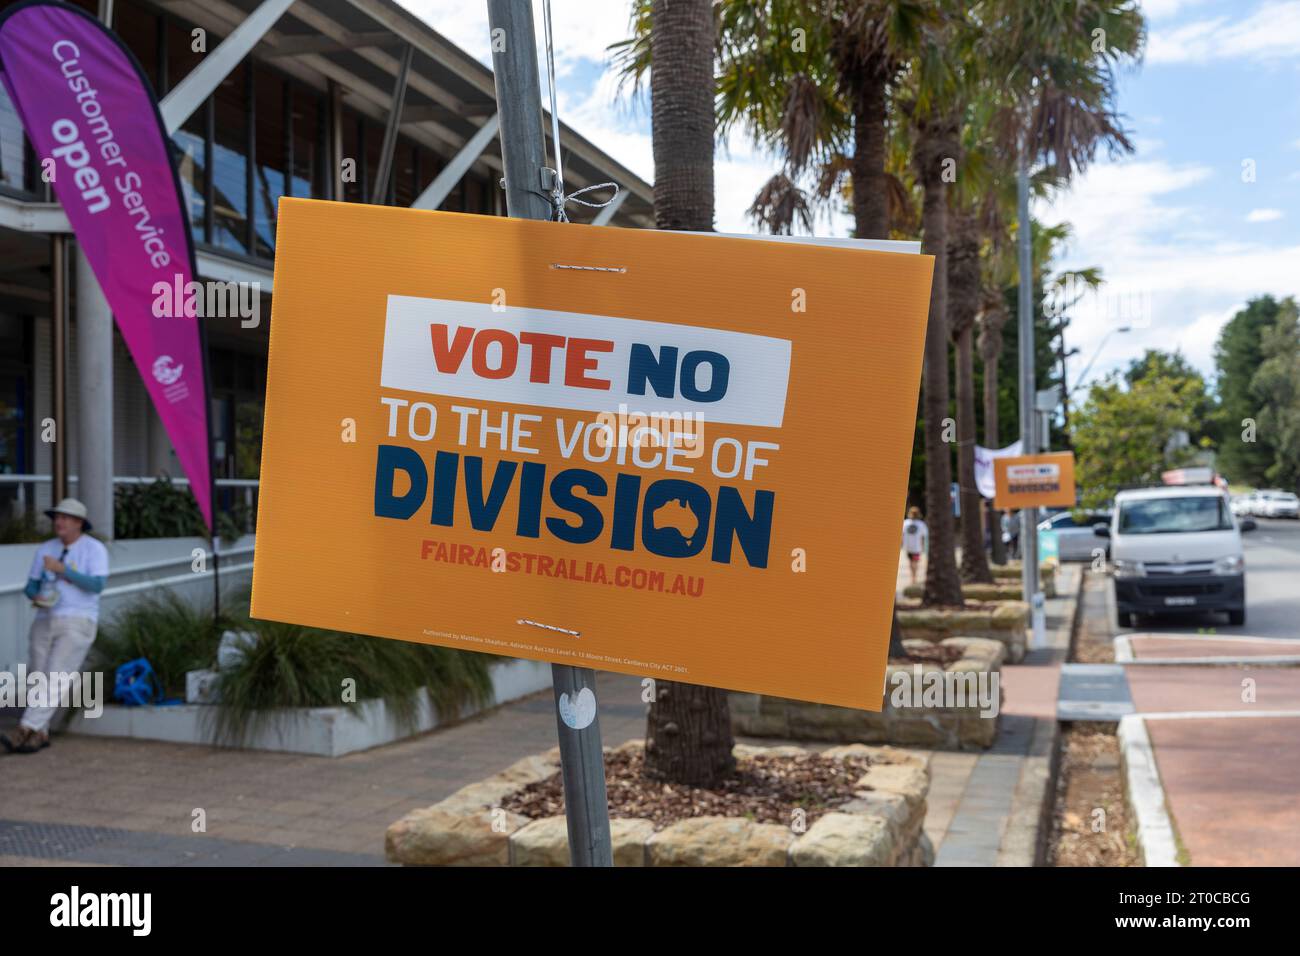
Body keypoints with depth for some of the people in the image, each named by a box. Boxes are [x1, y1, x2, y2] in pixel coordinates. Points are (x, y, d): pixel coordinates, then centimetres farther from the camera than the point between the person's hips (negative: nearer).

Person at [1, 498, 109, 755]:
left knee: (55, 678, -16)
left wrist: (62, 569, -23)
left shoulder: (94, 549, -4)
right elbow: (30, 586, 13)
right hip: (45, 621, 6)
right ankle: (40, 734, 16)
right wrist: (36, 596, -11)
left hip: (78, 623, -5)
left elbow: (97, 585, -17)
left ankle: (23, 731, -20)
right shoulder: (45, 550, 11)